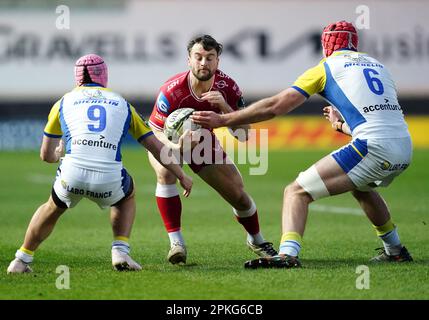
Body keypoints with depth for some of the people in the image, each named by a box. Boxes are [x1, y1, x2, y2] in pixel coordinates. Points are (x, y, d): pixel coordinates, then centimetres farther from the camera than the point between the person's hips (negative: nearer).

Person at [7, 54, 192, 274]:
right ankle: (120, 251, 17)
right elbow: (156, 147, 23)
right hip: (109, 181, -1)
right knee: (126, 197, 35)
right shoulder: (122, 104, 21)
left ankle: (21, 260, 35)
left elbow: (46, 155, 27)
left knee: (53, 208, 34)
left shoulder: (64, 102, 20)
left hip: (72, 177, 1)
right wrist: (181, 176, 34)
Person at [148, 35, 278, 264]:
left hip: (205, 144, 3)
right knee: (166, 173, -35)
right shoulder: (171, 90, -33)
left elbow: (243, 134, -24)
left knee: (238, 195, 0)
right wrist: (177, 147, -48)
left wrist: (225, 107, -40)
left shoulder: (227, 88, -24)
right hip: (169, 142, -3)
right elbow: (156, 133, -27)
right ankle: (176, 242, -26)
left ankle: (256, 241, 32)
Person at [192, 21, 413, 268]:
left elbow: (275, 106, 4)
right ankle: (395, 250, 43)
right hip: (406, 147, 7)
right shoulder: (378, 65, 25)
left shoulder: (326, 67, 9)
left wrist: (222, 120, 8)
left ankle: (288, 254, -28)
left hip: (375, 148, -7)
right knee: (360, 186, 38)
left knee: (297, 192, -5)